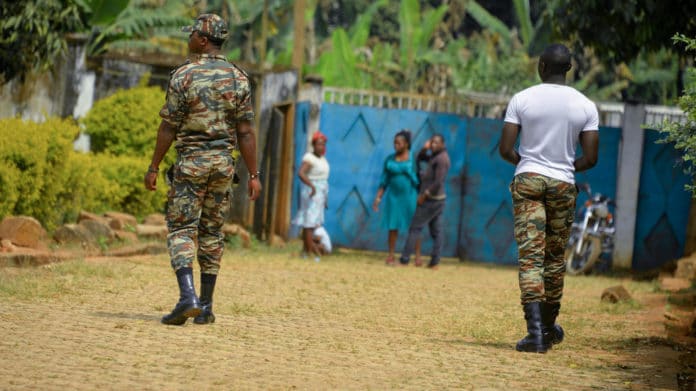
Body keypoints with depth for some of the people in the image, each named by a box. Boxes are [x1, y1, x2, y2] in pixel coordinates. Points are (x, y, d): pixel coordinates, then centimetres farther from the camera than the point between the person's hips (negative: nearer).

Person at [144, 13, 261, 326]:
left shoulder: (183, 75, -8)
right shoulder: (239, 78, 3)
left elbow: (169, 127, -7)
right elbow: (245, 132, 0)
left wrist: (154, 167, 0)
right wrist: (253, 174, 3)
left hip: (191, 160, -4)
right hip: (224, 161, 4)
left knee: (182, 229, -1)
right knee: (212, 231, 11)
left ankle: (188, 297, -19)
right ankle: (205, 307, 12)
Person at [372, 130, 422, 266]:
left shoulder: (413, 159, -5)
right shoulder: (390, 159, 6)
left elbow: (419, 179, -3)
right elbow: (384, 180, 9)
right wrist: (378, 197, 5)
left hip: (410, 195, -3)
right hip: (394, 195, 3)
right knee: (393, 225, 3)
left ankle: (418, 256, 5)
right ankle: (391, 256, 8)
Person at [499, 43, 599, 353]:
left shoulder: (522, 99, -4)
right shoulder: (585, 106, 0)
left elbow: (505, 150, -6)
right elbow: (590, 159, -2)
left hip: (528, 180, -2)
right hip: (563, 185, 2)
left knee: (531, 256, -6)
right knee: (555, 257, 16)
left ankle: (535, 331, -19)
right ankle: (548, 327, 28)